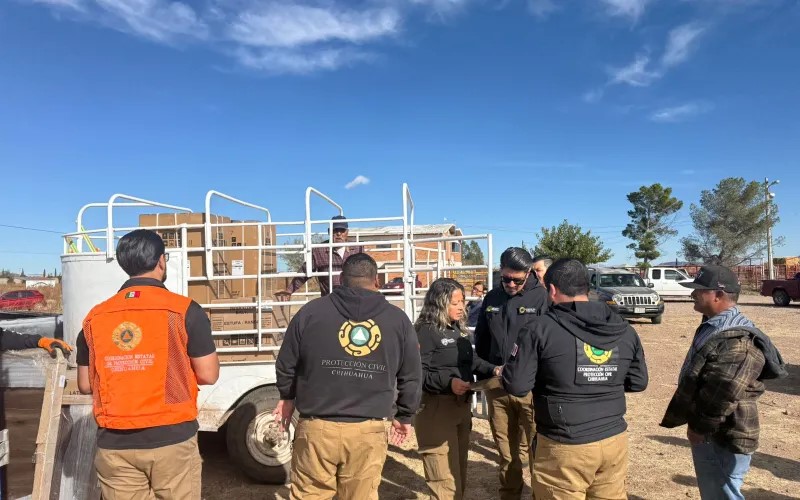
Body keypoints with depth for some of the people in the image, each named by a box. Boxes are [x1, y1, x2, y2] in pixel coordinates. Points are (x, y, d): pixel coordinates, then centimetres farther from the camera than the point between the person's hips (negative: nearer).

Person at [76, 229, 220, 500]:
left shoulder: (95, 317, 2)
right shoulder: (184, 310, -11)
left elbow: (86, 385, 9)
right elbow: (208, 375, -9)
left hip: (115, 445, 4)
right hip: (172, 440, -3)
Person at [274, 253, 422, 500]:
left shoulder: (310, 311, -1)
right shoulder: (398, 319, 3)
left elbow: (286, 365, 7)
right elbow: (411, 377, 8)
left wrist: (287, 397, 26)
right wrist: (404, 416, 23)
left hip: (317, 428, -1)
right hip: (369, 431, 1)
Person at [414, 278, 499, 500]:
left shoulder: (459, 328, 8)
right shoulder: (427, 331, -17)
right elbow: (417, 373, -22)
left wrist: (493, 369, 4)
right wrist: (448, 382, -31)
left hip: (462, 406, 9)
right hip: (436, 408, -9)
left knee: (460, 472, 22)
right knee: (446, 481, -6)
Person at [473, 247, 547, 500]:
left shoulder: (541, 297, -7)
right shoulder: (491, 298, 6)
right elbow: (481, 341, 14)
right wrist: (484, 376, 13)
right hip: (496, 384, 4)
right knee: (505, 449, 18)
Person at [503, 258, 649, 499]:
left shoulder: (541, 329, -14)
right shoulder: (624, 329, 2)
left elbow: (516, 385, -14)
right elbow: (638, 382, 11)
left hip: (564, 447, -5)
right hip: (614, 441, 5)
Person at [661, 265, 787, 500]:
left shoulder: (737, 339, -26)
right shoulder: (715, 326, 8)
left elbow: (723, 393, -29)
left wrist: (700, 426, -18)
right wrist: (698, 425, 19)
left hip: (723, 436, -10)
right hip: (709, 430, 10)